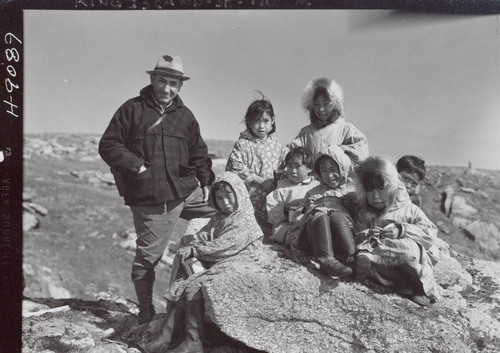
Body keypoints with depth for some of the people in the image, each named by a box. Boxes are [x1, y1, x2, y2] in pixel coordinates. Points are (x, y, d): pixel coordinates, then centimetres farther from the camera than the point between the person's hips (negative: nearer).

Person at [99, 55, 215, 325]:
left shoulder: (185, 116, 12)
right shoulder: (132, 109, 1)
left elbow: (198, 153, 21)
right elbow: (108, 145, -1)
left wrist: (205, 181, 7)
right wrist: (135, 165, -14)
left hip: (183, 193, 4)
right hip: (147, 199, -4)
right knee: (147, 254, 0)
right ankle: (146, 313, 16)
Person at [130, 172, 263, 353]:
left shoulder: (246, 223, -12)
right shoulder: (218, 217, 19)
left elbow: (220, 247, -18)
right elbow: (203, 235, 12)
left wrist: (194, 250, -10)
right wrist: (190, 249, -10)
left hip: (229, 269, -9)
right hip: (212, 265, 9)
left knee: (192, 287, -24)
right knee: (180, 283, -10)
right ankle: (165, 338, -14)